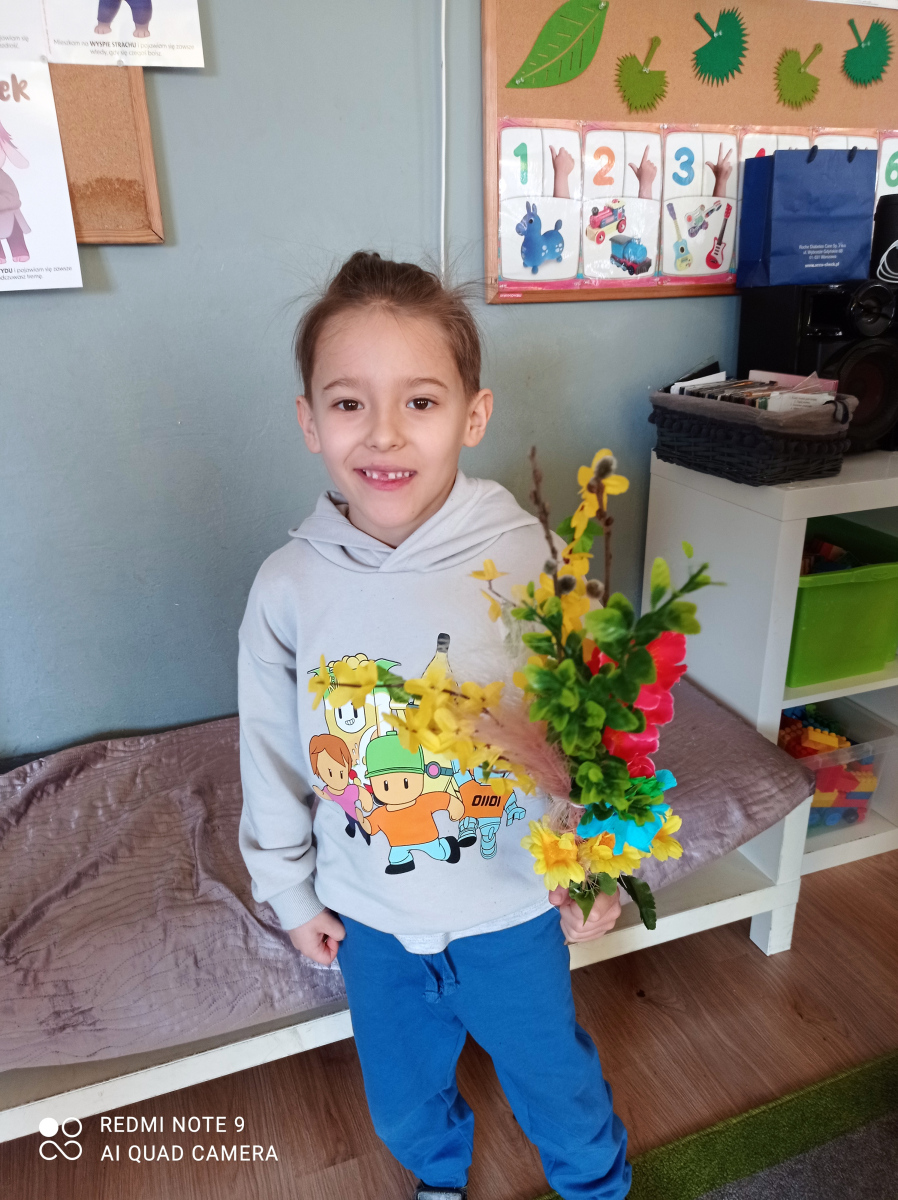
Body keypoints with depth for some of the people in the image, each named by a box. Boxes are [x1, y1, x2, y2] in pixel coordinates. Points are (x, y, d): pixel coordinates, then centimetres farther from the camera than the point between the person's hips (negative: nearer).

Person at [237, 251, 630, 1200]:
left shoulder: (525, 562, -21)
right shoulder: (289, 584, -16)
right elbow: (272, 752, -2)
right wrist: (287, 887, 6)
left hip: (510, 904, -2)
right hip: (369, 914, 3)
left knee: (555, 1087, 22)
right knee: (402, 1103, 27)